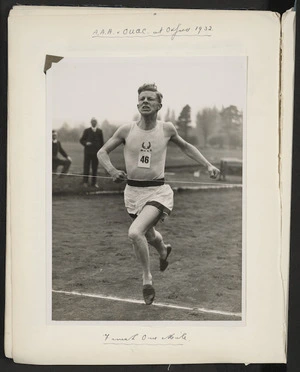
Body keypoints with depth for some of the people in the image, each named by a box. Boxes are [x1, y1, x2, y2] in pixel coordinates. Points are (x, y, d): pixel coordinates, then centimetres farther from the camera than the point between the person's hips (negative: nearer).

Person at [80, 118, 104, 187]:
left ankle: (94, 182, 10)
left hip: (96, 152, 1)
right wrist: (86, 143, -17)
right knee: (86, 167, 1)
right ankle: (85, 182, 9)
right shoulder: (86, 131, 4)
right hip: (88, 152, -1)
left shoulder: (99, 131, 8)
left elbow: (101, 142, 9)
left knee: (95, 168, 3)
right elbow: (81, 140, 3)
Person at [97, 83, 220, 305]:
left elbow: (185, 146, 16)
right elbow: (102, 152, 7)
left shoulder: (167, 129, -4)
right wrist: (112, 170, -12)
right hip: (133, 191, 3)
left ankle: (147, 279, -2)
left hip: (157, 191, -3)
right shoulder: (126, 130, -4)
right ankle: (164, 250, 61)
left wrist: (208, 165, 11)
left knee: (135, 233, -25)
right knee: (148, 234, 23)